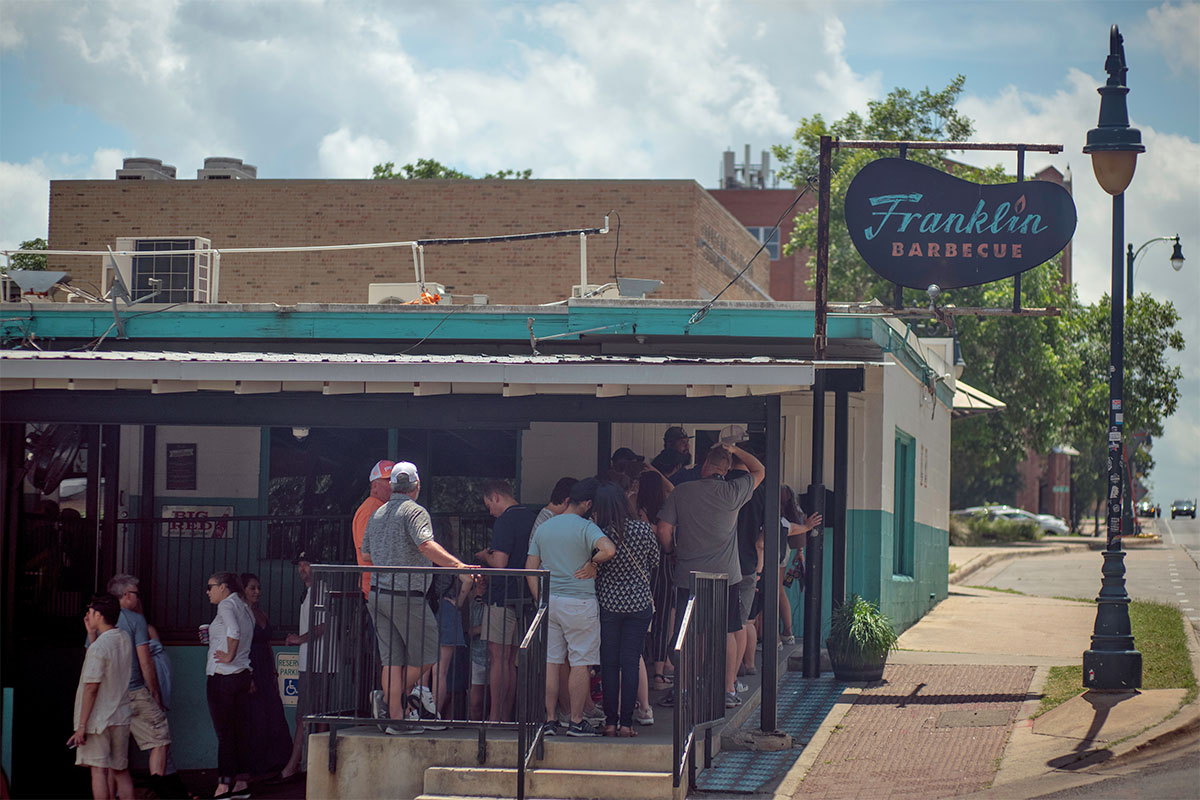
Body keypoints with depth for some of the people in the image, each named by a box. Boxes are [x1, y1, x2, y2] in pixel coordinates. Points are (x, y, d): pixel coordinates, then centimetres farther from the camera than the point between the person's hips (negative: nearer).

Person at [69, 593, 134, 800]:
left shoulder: (98, 647, -17)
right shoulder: (124, 640, 6)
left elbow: (91, 688, -18)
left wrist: (81, 725, -15)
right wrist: (92, 634, 14)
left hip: (99, 719, -7)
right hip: (121, 717, 7)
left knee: (99, 771, -3)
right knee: (121, 771, 13)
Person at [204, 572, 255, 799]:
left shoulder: (226, 605, -11)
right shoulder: (244, 608, 15)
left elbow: (234, 632, -29)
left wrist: (229, 656, -19)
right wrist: (211, 638, 18)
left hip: (223, 677, -8)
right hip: (243, 675, 8)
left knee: (224, 732, -5)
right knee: (241, 730, 10)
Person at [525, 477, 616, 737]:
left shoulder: (543, 528, 9)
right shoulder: (585, 527, -10)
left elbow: (530, 567, 10)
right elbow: (608, 549, -28)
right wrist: (593, 564, -9)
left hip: (549, 601, 5)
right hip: (579, 602, -5)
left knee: (550, 661, 8)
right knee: (580, 663, 2)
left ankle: (549, 719, 8)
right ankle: (576, 722, 3)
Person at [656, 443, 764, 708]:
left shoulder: (681, 492, -3)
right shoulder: (732, 492, -4)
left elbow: (663, 530, -4)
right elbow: (759, 470, 13)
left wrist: (673, 552, 13)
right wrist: (734, 450, 20)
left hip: (687, 576, 0)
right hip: (725, 575, 0)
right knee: (727, 632, 9)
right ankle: (729, 690, 8)